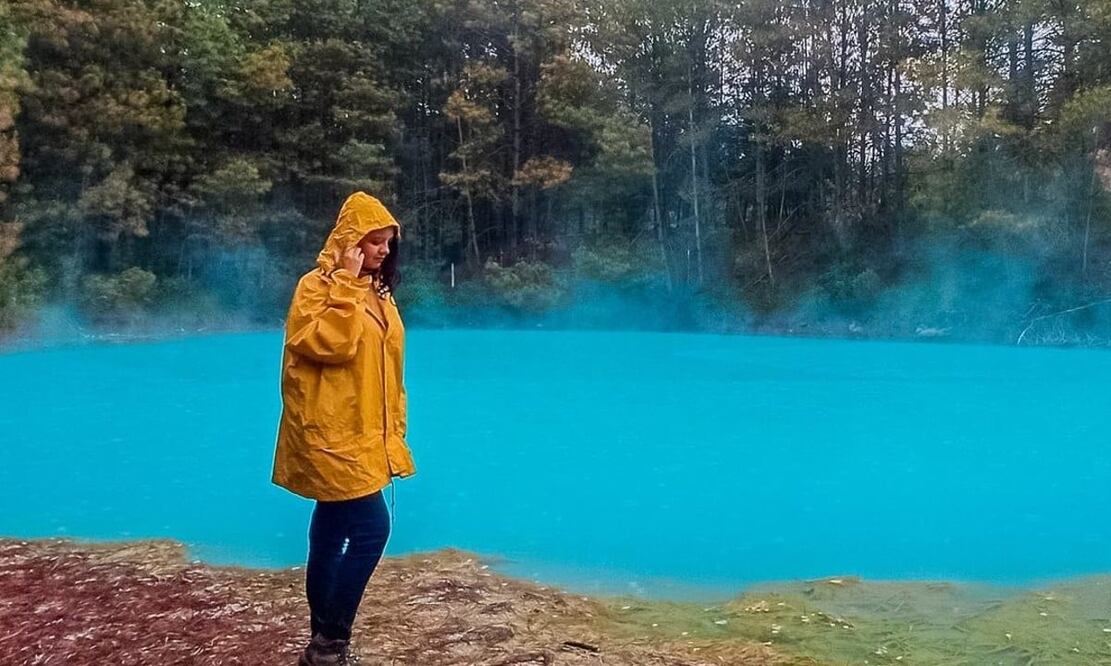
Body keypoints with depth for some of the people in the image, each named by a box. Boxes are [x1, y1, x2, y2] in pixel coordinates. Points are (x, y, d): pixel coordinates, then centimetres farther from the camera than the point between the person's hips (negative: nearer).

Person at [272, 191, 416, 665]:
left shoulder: (376, 290, 14)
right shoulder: (318, 285, -10)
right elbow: (330, 344, -25)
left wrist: (393, 427, 19)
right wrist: (346, 285, -21)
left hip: (360, 434, 9)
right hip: (331, 433, -9)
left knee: (333, 531, 13)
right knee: (370, 529, -12)